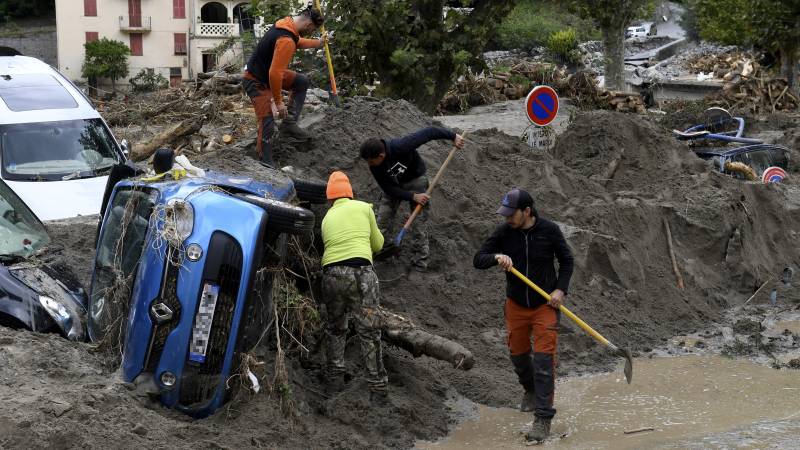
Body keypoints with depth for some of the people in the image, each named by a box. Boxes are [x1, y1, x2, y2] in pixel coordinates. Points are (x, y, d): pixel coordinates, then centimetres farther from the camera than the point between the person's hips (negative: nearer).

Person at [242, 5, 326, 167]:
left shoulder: (288, 24, -2)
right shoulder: (286, 41, -32)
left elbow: (297, 42, 25)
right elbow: (275, 74, -32)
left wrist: (317, 43, 35)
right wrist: (278, 102, -23)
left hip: (268, 73, 10)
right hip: (256, 82, -10)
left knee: (302, 81, 15)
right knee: (267, 122, -10)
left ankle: (289, 123, 12)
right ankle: (266, 163, 2)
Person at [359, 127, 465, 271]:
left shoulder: (400, 147, -38)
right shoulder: (375, 167, -24)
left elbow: (428, 133, -31)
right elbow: (389, 189, -19)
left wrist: (453, 136, -25)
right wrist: (412, 196, -29)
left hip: (415, 179, -3)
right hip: (394, 185, 3)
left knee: (418, 222, -5)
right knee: (382, 220, -4)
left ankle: (420, 263, 3)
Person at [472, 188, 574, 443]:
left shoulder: (549, 231, -11)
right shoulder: (503, 233, -7)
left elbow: (566, 260, 2)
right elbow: (478, 260, -5)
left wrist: (560, 289, -11)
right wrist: (496, 257, -26)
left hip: (545, 305, -3)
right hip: (516, 305, 3)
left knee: (543, 360, -10)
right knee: (518, 354, 16)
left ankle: (543, 419, -8)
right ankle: (530, 390, 47)